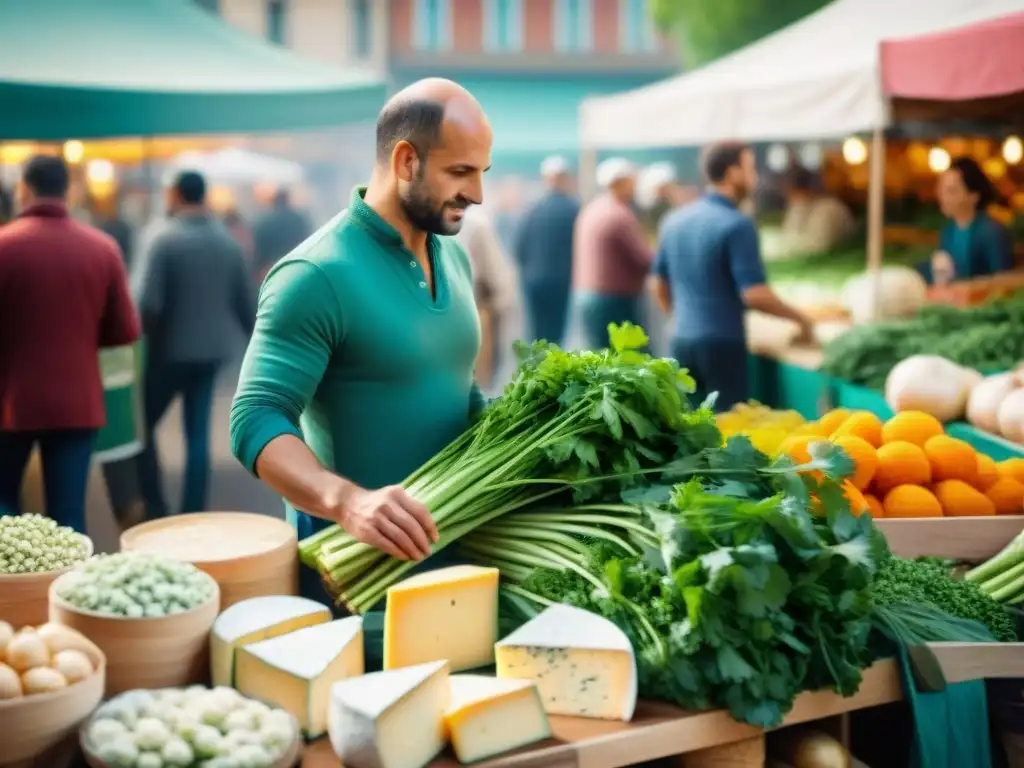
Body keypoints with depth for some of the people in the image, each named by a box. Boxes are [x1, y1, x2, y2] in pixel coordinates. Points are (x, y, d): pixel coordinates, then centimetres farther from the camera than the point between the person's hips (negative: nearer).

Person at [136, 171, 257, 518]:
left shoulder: (166, 240, -12)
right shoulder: (229, 242, 3)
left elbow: (150, 304, -19)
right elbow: (246, 303, 6)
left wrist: (149, 338, -2)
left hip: (170, 351, -4)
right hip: (212, 350, 5)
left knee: (144, 426, 11)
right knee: (198, 435, 10)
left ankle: (155, 509, 6)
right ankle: (193, 514, 9)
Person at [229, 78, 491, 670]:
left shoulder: (454, 258, 7)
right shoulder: (317, 275, -19)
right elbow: (257, 421, -25)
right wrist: (347, 500, -40)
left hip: (449, 546, 7)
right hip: (355, 558, -7)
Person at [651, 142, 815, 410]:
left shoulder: (675, 220, 8)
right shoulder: (737, 225, -13)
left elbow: (659, 286, 16)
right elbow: (754, 295, -18)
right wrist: (800, 319, -4)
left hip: (681, 341, 7)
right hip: (722, 344, -7)